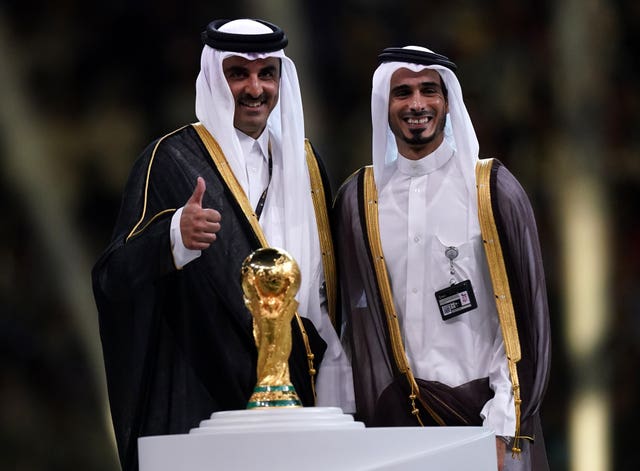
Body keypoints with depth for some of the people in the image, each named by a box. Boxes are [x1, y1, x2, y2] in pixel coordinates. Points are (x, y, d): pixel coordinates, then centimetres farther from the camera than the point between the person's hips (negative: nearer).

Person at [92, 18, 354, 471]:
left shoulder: (302, 160, 14)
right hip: (206, 396, -5)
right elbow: (116, 277, -15)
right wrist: (175, 236, -35)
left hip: (301, 386, 5)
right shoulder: (172, 159, -4)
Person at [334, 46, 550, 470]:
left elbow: (524, 309, -3)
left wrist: (504, 421, -9)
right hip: (401, 410, 2)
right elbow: (359, 313, 8)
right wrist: (373, 413, -1)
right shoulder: (359, 198, 5)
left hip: (485, 402, -2)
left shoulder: (493, 189, -2)